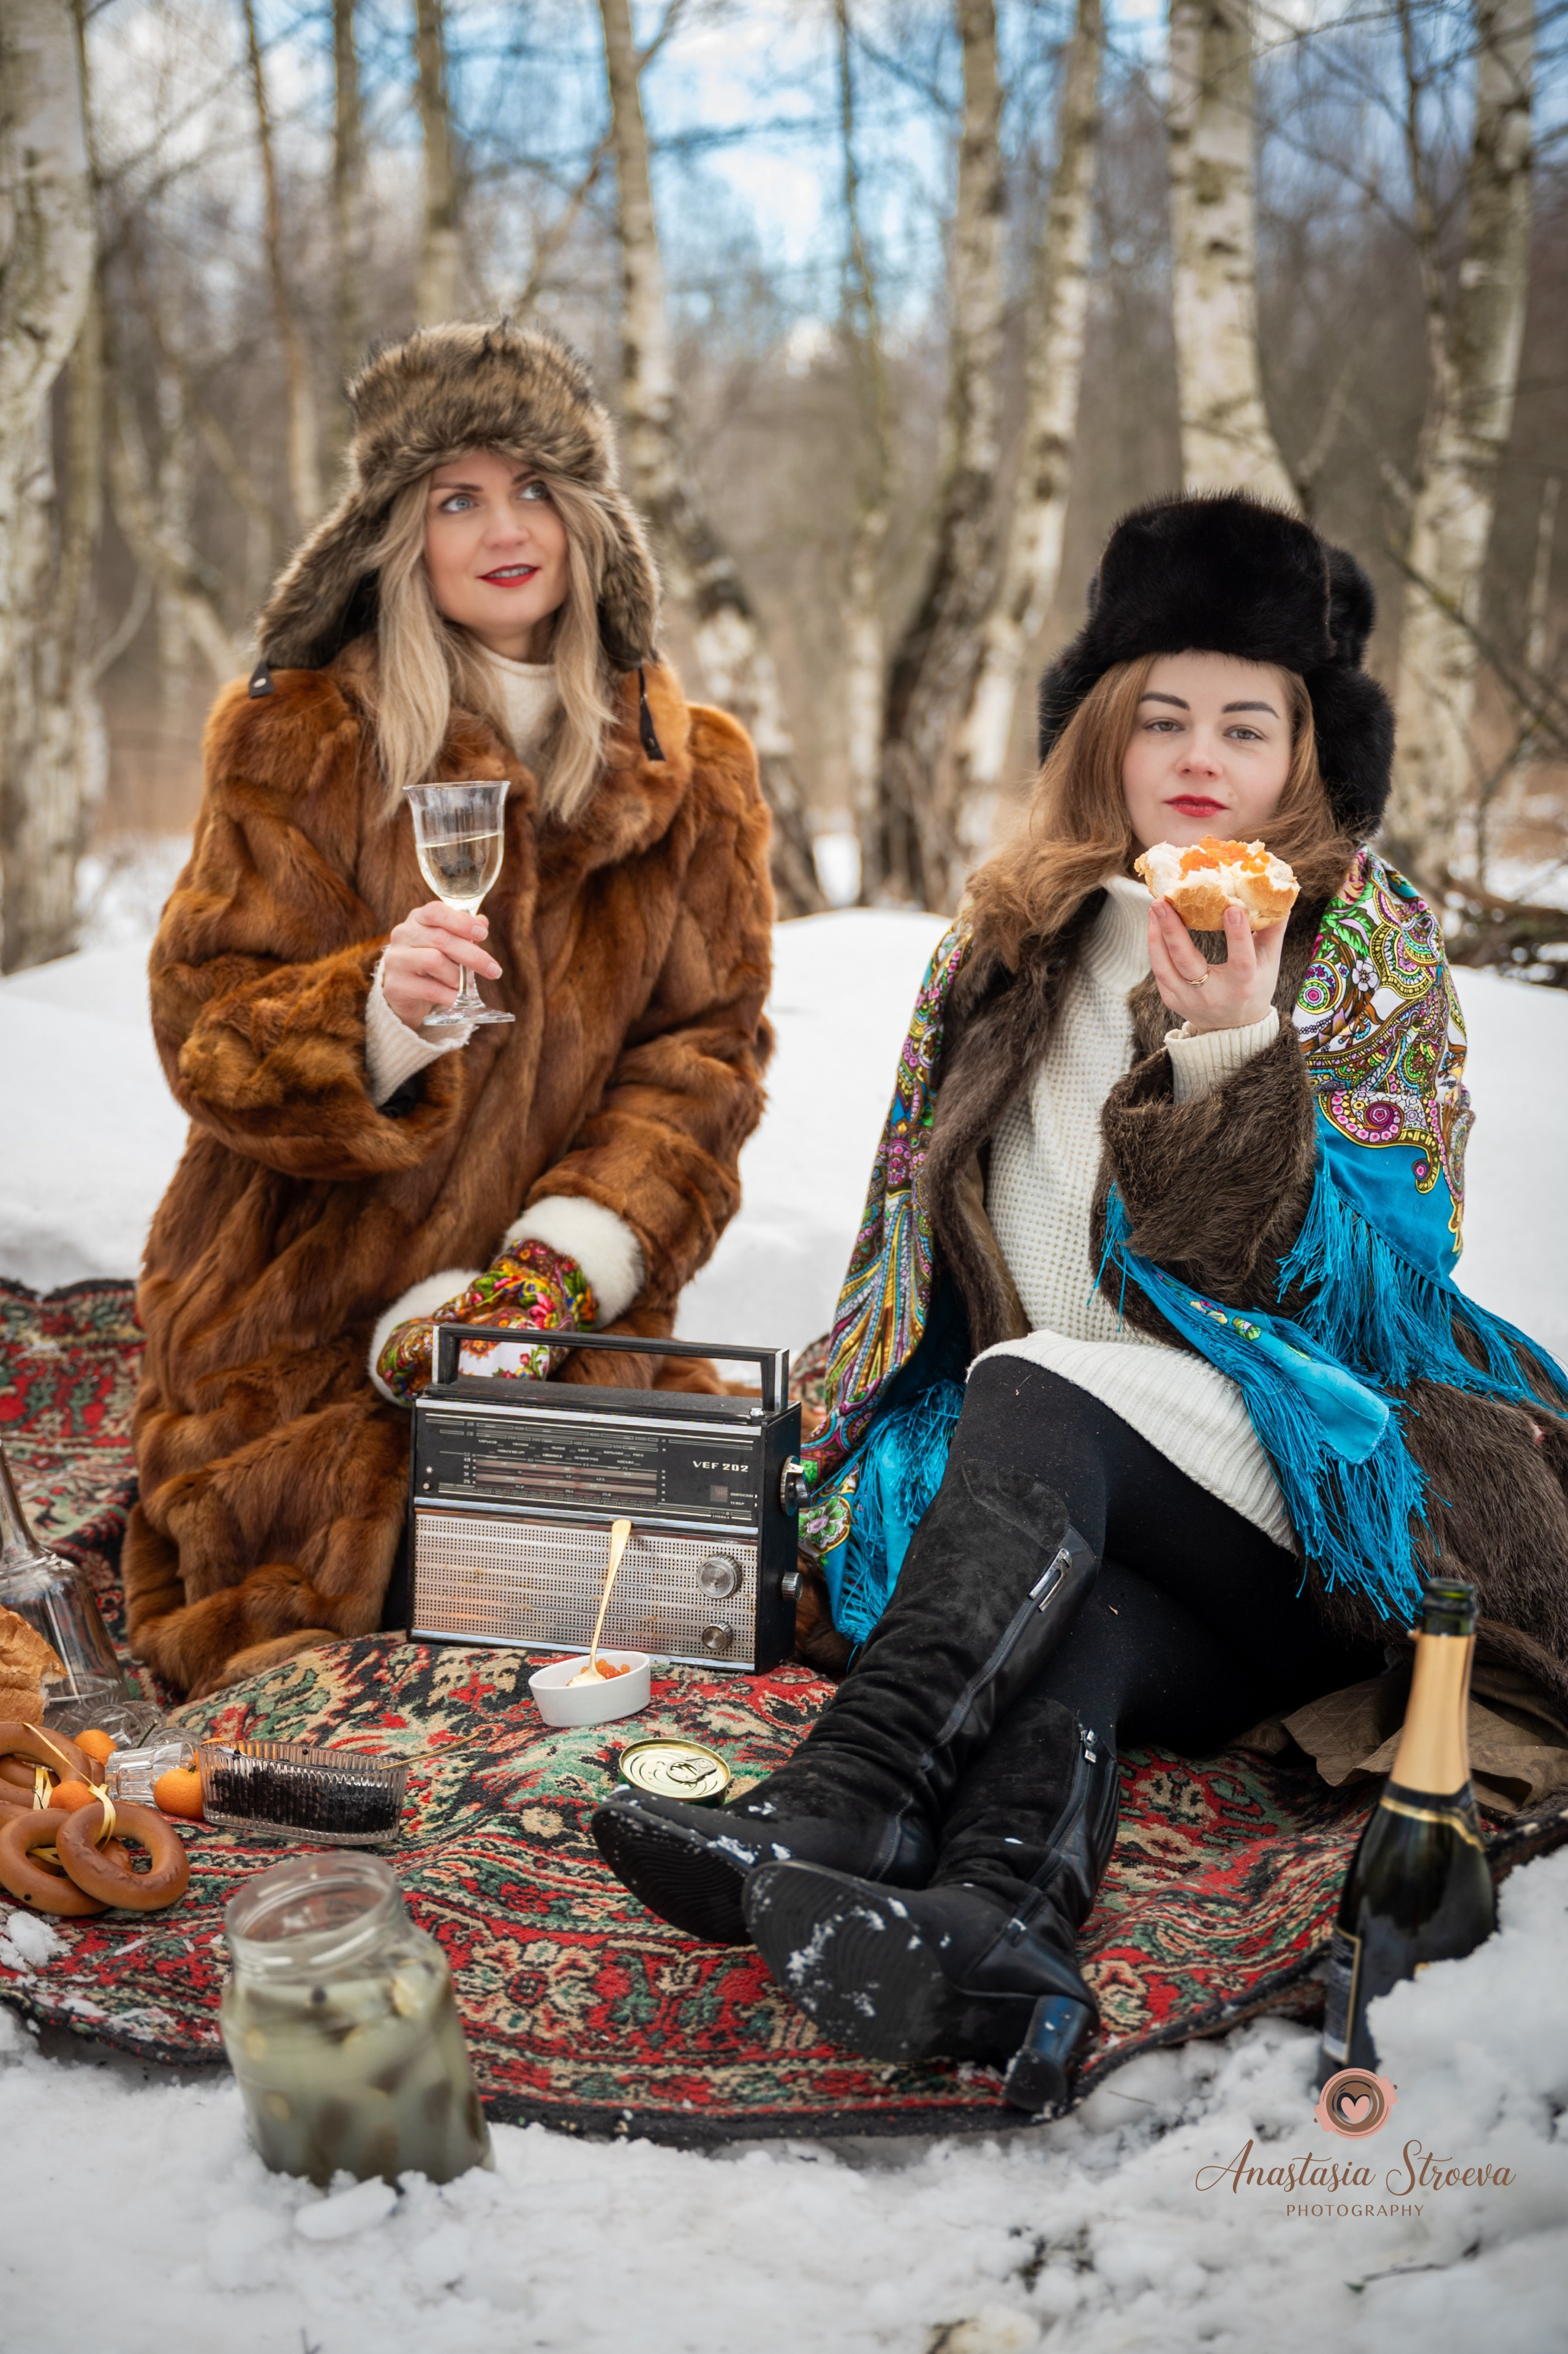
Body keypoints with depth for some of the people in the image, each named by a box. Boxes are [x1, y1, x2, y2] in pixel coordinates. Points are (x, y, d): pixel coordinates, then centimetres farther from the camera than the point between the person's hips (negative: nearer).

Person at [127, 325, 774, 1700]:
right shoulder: (295, 737, 2)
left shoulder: (693, 771, 9)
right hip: (309, 1340, -2)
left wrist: (579, 1247, -12)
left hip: (581, 1324, 3)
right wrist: (374, 1012, -26)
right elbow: (208, 1032, -3)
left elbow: (706, 1048, 5)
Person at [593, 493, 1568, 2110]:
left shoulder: (1370, 943, 3)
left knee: (1041, 1392, -33)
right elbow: (920, 1244, 20)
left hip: (1301, 1486, -2)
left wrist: (1235, 1063, -24)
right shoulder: (1016, 938, 14)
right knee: (1074, 1615, -34)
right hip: (1057, 1502, 3)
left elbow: (1370, 1275, -9)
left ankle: (827, 1818, -46)